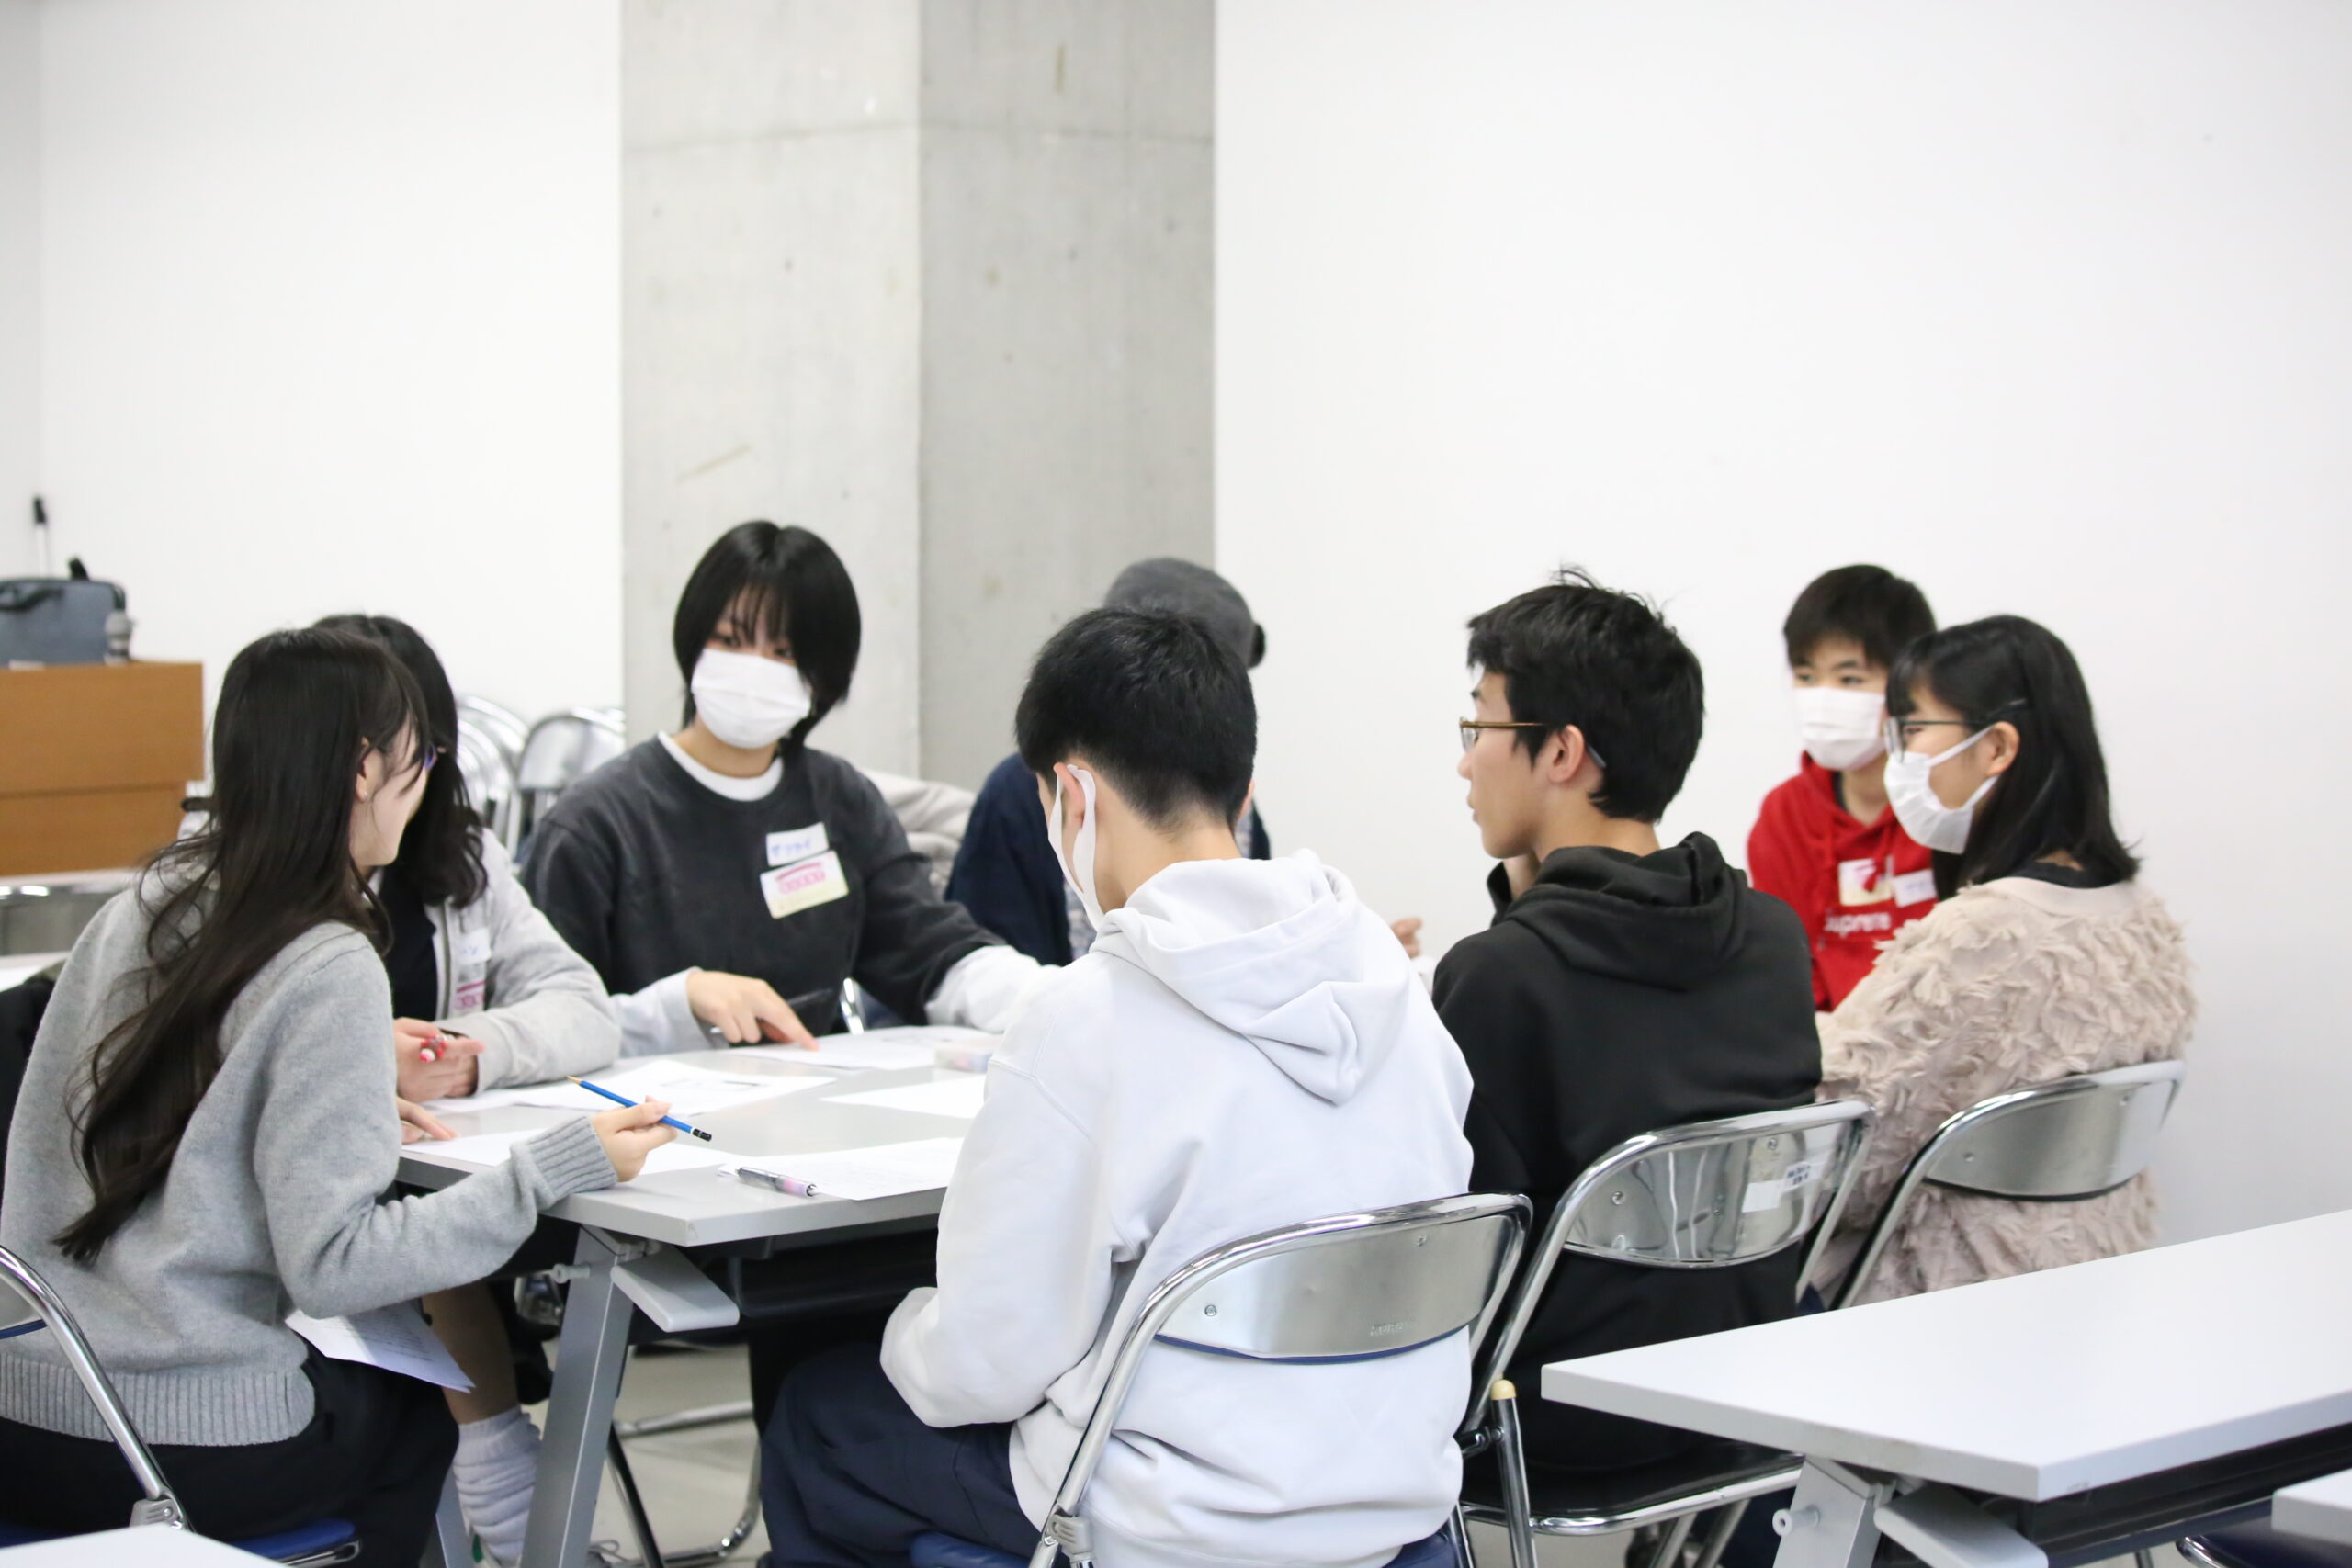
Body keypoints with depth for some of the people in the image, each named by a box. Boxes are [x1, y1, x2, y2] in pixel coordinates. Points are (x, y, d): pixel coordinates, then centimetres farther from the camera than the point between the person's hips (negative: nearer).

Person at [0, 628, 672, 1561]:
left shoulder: (143, 911, 4)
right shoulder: (329, 970, -17)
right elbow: (331, 1265, -19)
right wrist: (558, 1169, -17)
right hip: (177, 1447, -6)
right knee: (417, 1421, 26)